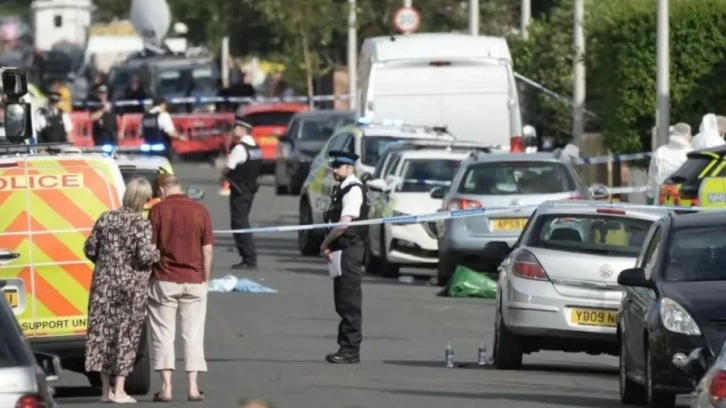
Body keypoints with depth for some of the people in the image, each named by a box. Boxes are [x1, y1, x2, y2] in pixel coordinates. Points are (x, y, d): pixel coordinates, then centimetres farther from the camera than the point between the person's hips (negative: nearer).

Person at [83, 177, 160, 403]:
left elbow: (90, 249, 6)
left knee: (103, 332, 10)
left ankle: (105, 390, 14)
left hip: (104, 283, 4)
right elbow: (144, 256, -21)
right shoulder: (141, 224, -13)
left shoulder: (106, 218, 3)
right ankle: (119, 391, 1)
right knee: (126, 334, 2)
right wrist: (157, 253, 0)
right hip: (131, 286, -4)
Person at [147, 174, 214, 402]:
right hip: (194, 281, 2)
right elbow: (207, 250, 1)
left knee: (164, 334, 4)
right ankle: (193, 387, 3)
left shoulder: (158, 210, -5)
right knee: (193, 334, 7)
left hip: (164, 280, -2)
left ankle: (166, 387, -1)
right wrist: (205, 279, 11)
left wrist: (147, 278, 6)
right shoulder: (200, 211, 1)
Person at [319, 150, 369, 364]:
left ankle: (351, 350, -8)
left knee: (349, 302, -8)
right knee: (342, 303, 12)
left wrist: (325, 244, -10)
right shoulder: (341, 190, 16)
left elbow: (344, 223, -20)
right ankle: (346, 347, 16)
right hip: (340, 250, 10)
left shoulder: (354, 190, -13)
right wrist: (328, 246, 7)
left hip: (350, 249, -10)